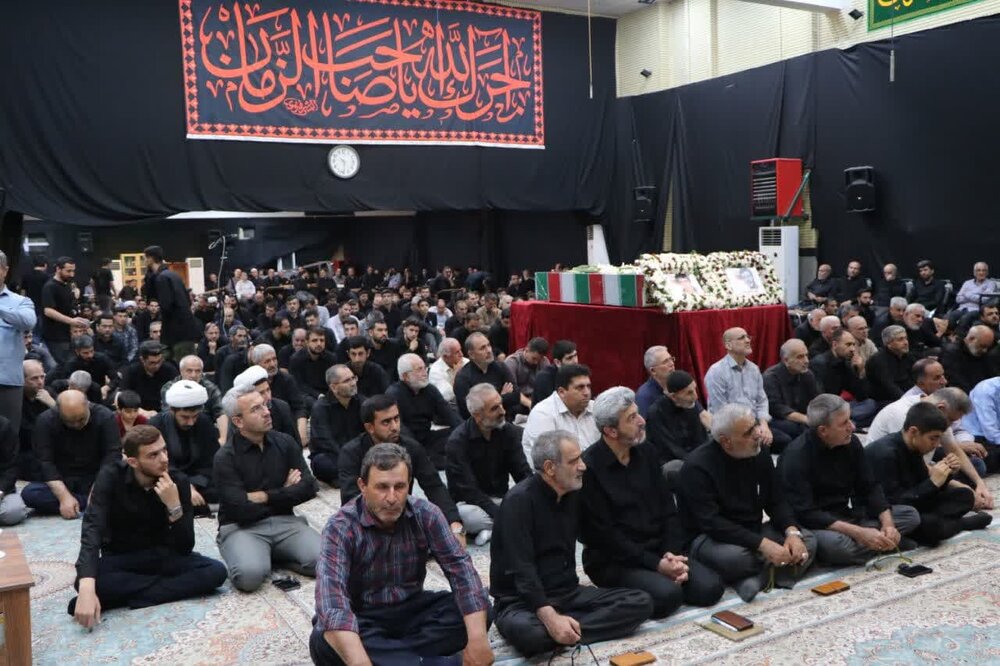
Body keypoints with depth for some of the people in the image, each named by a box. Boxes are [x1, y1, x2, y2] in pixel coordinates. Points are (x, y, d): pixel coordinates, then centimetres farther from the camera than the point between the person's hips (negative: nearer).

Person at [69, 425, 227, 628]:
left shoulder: (178, 482, -13)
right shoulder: (111, 476, -17)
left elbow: (185, 548, -14)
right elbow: (92, 531, -30)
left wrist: (174, 506, -32)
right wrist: (87, 589, -46)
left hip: (162, 555, 2)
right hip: (120, 558, -1)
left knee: (216, 571, -25)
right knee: (86, 581, -36)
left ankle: (118, 597, -25)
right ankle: (172, 584, -21)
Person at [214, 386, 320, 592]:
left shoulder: (285, 443, 6)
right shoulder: (225, 458, -7)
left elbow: (308, 488, -1)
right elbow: (241, 510, -15)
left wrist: (265, 496, -11)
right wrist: (284, 494, -2)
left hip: (284, 522, 4)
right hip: (241, 528, -3)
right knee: (250, 575, -35)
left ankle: (274, 555, 3)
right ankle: (264, 556, 0)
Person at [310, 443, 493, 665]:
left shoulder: (425, 514, -11)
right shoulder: (340, 528, -22)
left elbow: (459, 566, -18)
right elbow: (332, 600, -35)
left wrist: (477, 639, -33)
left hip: (413, 610, 3)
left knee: (480, 611, -19)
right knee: (323, 643, -35)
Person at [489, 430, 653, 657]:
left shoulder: (573, 494, 7)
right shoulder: (519, 501, -17)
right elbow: (521, 569, -25)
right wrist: (550, 617, -37)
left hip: (569, 594, 8)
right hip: (523, 601, -8)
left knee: (641, 602, -12)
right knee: (530, 634, -43)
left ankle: (567, 632, -21)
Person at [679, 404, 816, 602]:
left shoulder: (760, 453, 0)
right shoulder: (698, 466, -21)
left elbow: (776, 502, 5)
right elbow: (712, 523, -27)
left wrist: (792, 531, -16)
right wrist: (763, 544, -32)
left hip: (754, 531, 6)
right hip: (709, 538, -6)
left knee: (807, 541, -12)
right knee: (735, 557, -37)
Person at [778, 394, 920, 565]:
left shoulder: (851, 442, -3)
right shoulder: (796, 457, -22)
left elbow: (870, 487, 3)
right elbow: (805, 514, -25)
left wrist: (888, 524, -15)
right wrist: (859, 533, -29)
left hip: (848, 515, 6)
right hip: (818, 525, -6)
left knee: (910, 515, 0)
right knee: (834, 543, -38)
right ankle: (888, 544, -11)